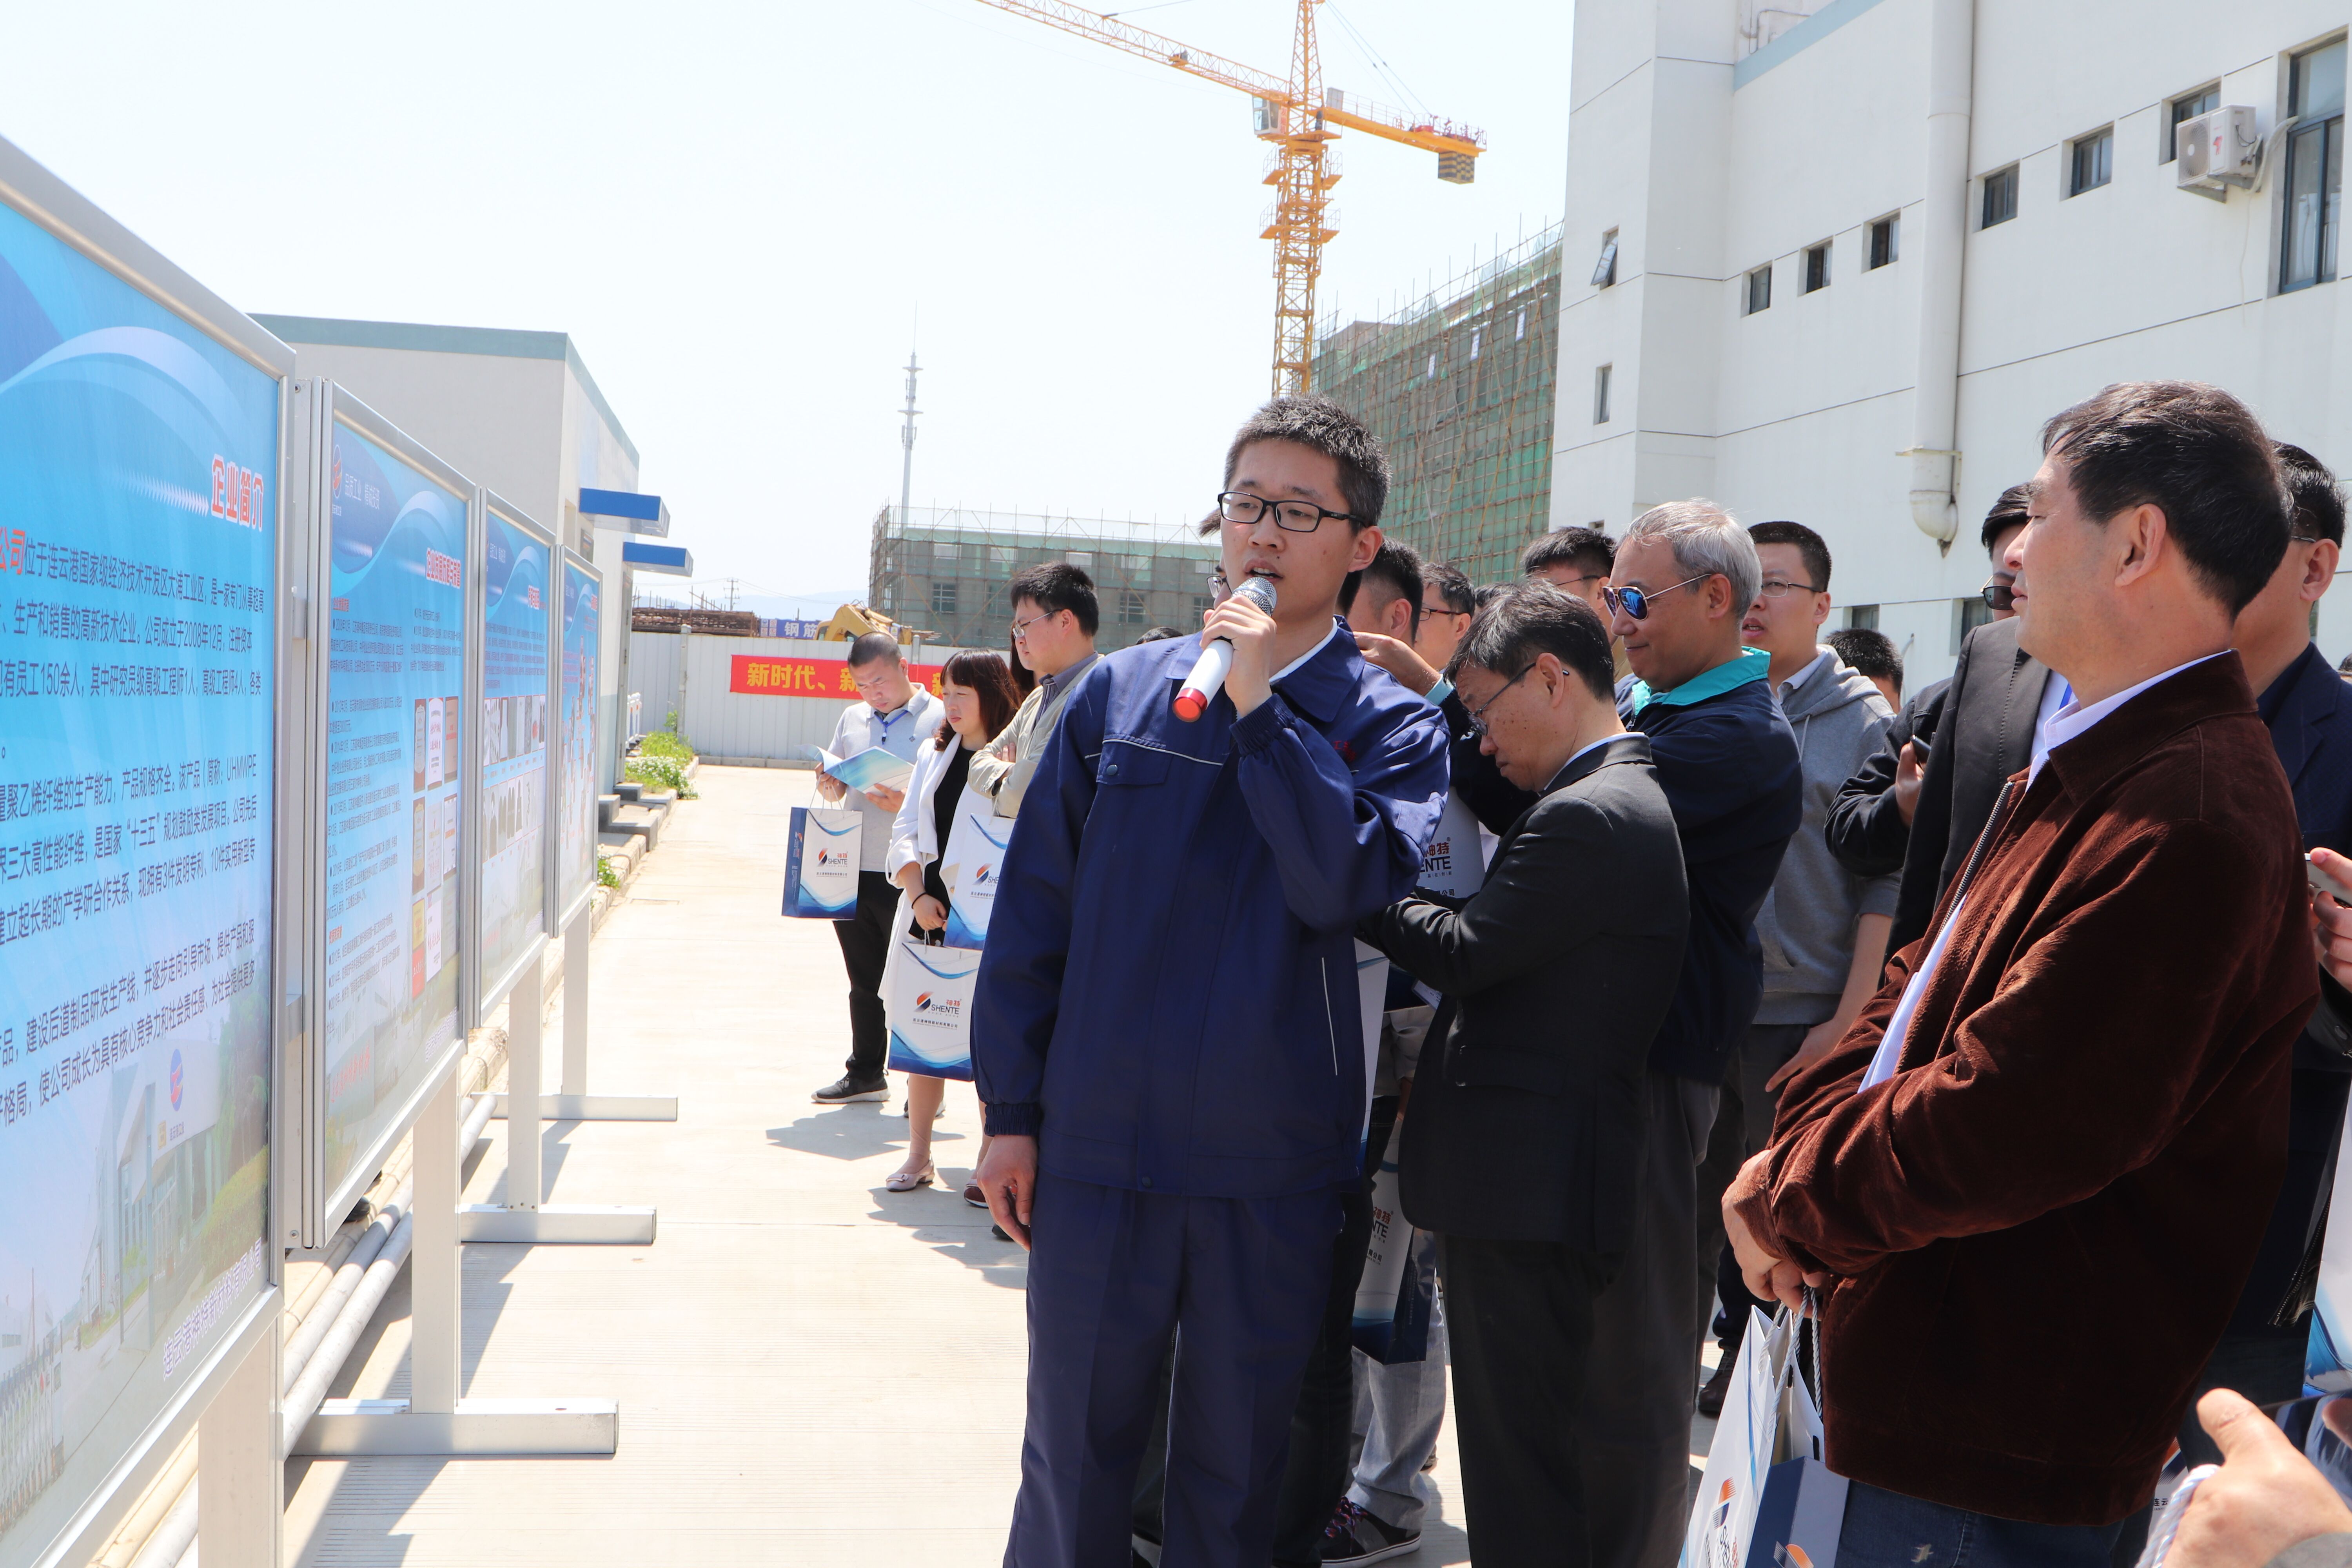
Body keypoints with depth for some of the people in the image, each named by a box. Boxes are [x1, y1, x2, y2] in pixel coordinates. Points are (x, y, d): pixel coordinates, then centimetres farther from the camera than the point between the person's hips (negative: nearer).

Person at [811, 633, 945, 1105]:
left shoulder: (940, 720, -4)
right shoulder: (852, 719, 16)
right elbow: (835, 788, 23)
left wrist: (908, 804, -22)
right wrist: (828, 782, 0)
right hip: (853, 871, 6)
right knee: (864, 981, 15)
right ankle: (865, 1073, 26)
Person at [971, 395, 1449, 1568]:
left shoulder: (1393, 728, 0)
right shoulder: (1117, 692, 3)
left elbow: (1346, 883, -19)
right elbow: (1035, 903, 4)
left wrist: (1261, 705, -15)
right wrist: (1009, 1109, 2)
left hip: (1277, 1165, -1)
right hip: (1098, 1147, 1)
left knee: (1237, 1469, 15)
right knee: (1073, 1450, 13)